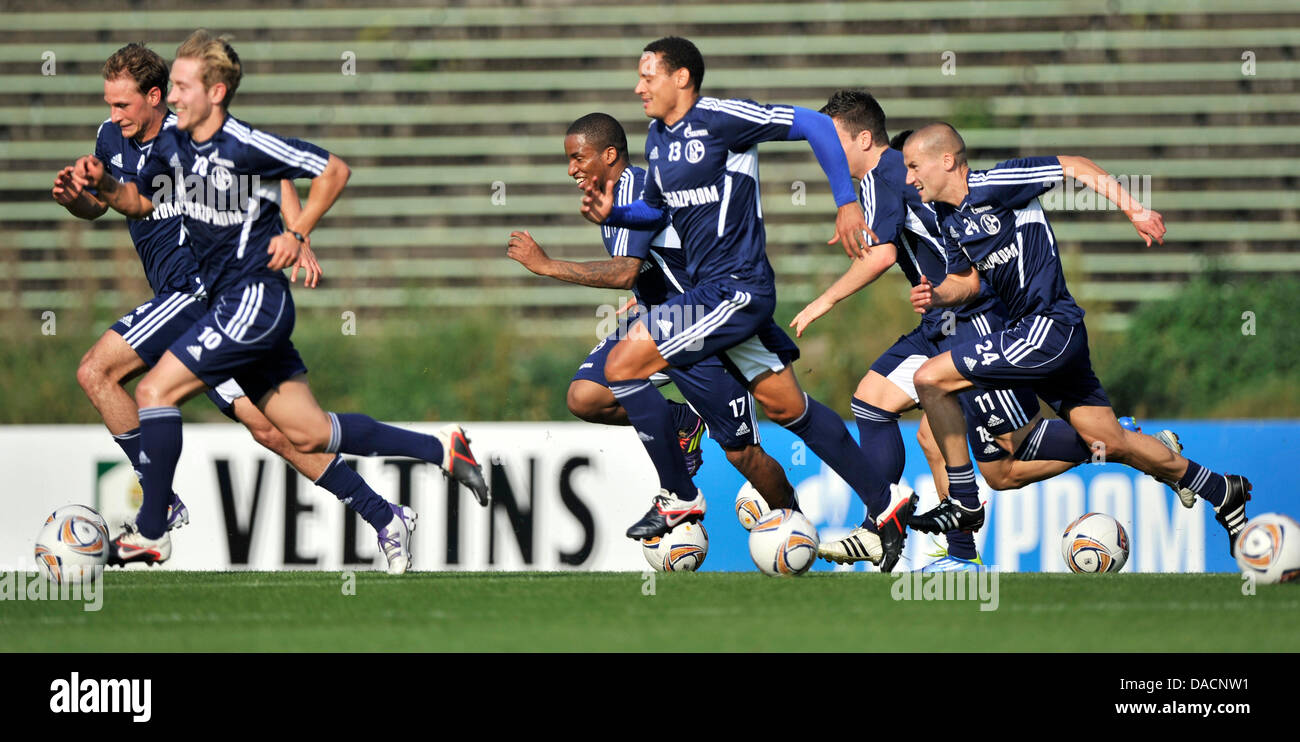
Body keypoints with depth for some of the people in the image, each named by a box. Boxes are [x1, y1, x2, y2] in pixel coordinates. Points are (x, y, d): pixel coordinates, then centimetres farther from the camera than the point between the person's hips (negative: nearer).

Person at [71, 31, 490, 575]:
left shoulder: (248, 146, -16)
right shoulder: (171, 145, 5)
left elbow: (334, 170, -7)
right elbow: (140, 201, 20)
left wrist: (297, 233, -10)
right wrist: (102, 183, 1)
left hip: (256, 299, -8)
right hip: (227, 301, 8)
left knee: (155, 391, -13)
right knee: (305, 433, 9)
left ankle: (150, 533, -7)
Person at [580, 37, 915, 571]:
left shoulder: (719, 119, -14)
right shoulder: (658, 137, 13)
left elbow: (814, 126, -14)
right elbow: (658, 208, 28)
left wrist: (847, 203, -17)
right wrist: (611, 213, 7)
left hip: (735, 289, -9)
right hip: (711, 288, 9)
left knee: (623, 366, -11)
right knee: (787, 408, 14)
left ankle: (679, 497, 0)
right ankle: (884, 507, 20)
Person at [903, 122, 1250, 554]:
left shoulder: (993, 186, -13)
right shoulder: (948, 218, 12)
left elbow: (1074, 167, -10)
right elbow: (967, 279, 22)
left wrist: (1134, 210, -14)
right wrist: (936, 297, 0)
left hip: (1049, 326, -9)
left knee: (931, 378, -14)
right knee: (1112, 444, 13)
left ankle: (964, 502, -6)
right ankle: (1221, 492, 26)